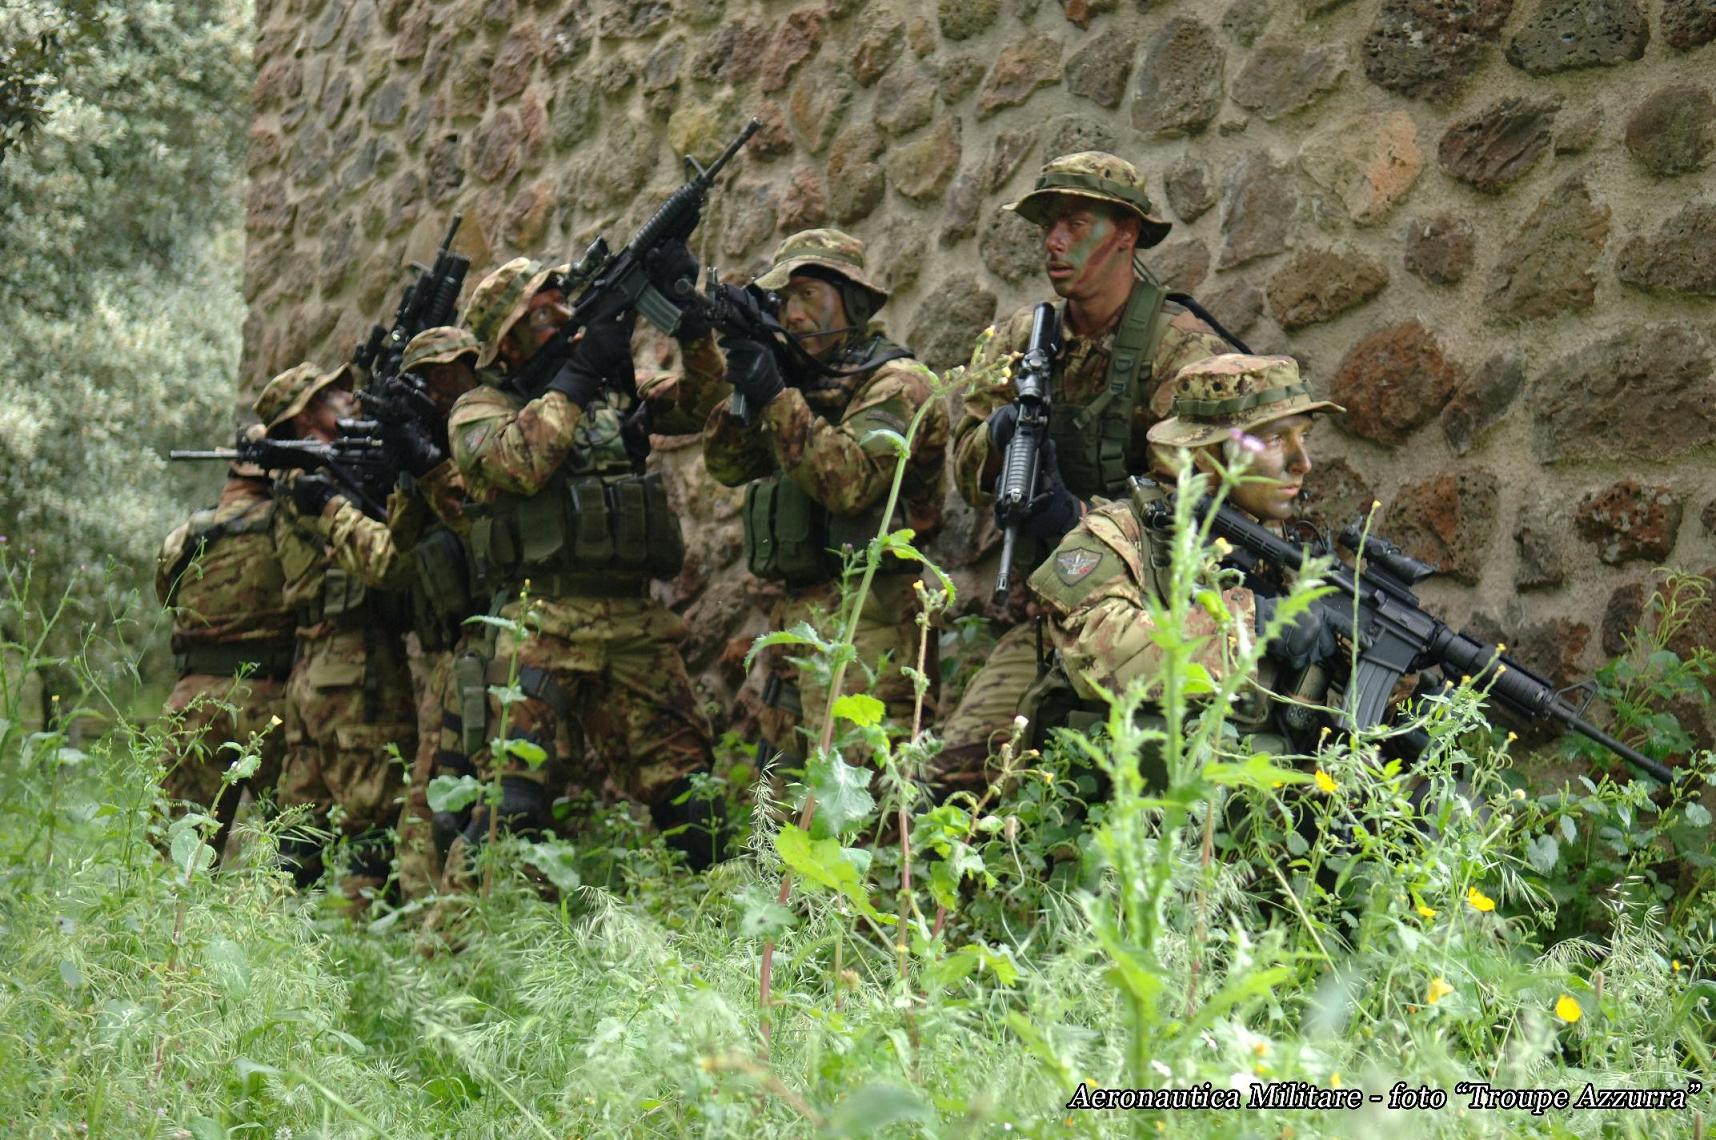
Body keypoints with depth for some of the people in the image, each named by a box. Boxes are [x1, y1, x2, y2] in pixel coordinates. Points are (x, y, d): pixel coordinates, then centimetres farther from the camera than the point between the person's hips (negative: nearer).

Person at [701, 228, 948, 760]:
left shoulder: (897, 383, -6)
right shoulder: (805, 381, 19)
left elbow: (849, 481, -21)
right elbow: (729, 466, 12)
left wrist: (775, 398, -22)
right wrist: (742, 391, -4)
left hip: (866, 624, -8)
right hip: (794, 614, 8)